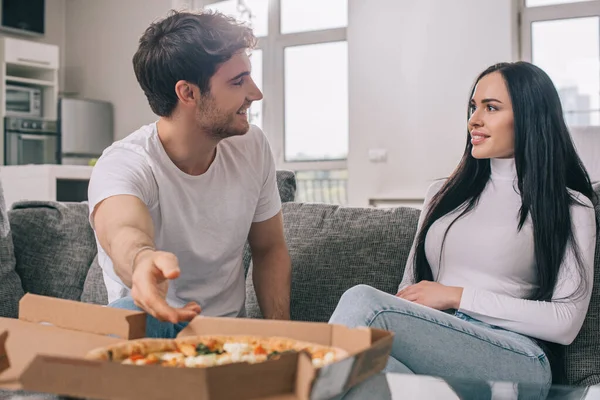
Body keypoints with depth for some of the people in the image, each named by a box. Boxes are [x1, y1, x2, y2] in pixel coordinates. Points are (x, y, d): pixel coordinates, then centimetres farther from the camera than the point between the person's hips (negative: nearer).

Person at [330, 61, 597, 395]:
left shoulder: (570, 208, 9)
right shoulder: (443, 193, 23)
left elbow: (566, 323, -3)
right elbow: (410, 290, 19)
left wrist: (457, 296, -6)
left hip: (517, 360, -3)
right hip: (434, 346, 4)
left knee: (364, 302, -28)